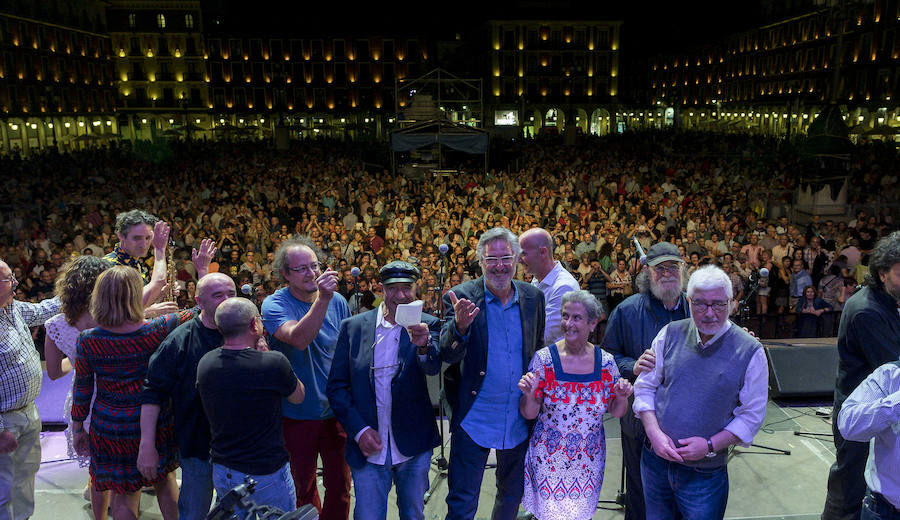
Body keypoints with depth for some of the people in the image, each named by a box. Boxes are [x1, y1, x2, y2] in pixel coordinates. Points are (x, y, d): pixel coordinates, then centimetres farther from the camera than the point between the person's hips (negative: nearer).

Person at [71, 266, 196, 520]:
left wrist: (78, 429, 11)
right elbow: (196, 314, -3)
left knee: (122, 497, 16)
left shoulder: (88, 340, -14)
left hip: (110, 431, 0)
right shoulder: (158, 330, -18)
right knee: (165, 480, 23)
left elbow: (82, 389, -4)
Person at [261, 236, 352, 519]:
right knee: (303, 487, 17)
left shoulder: (338, 302, -4)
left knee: (340, 485, 13)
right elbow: (299, 339, -34)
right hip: (298, 414, -2)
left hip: (336, 411, 2)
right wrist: (322, 299, -45)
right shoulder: (275, 304, -14)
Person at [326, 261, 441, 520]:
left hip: (413, 449, 1)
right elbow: (336, 387, 0)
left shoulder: (427, 326, -4)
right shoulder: (353, 327, -3)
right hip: (367, 448, 0)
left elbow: (433, 367, -22)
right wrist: (359, 430, -10)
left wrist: (424, 345, -44)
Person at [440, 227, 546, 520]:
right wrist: (460, 326, -39)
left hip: (519, 419, 4)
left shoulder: (533, 297, 0)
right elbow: (447, 355, -20)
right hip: (473, 419, -4)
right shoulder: (460, 298, -11)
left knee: (512, 495, 22)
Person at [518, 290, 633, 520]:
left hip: (589, 464, 2)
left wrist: (621, 398, -15)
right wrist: (529, 395, -27)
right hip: (549, 462, -2)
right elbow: (529, 414, -7)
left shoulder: (605, 362, -5)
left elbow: (616, 412, 6)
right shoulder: (544, 359, -12)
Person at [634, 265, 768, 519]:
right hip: (655, 460, 3)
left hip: (705, 473, -2)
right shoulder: (671, 334, -3)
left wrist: (710, 446, -14)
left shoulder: (750, 351, -9)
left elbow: (752, 415, -4)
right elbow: (645, 387, 4)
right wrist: (654, 433, -9)